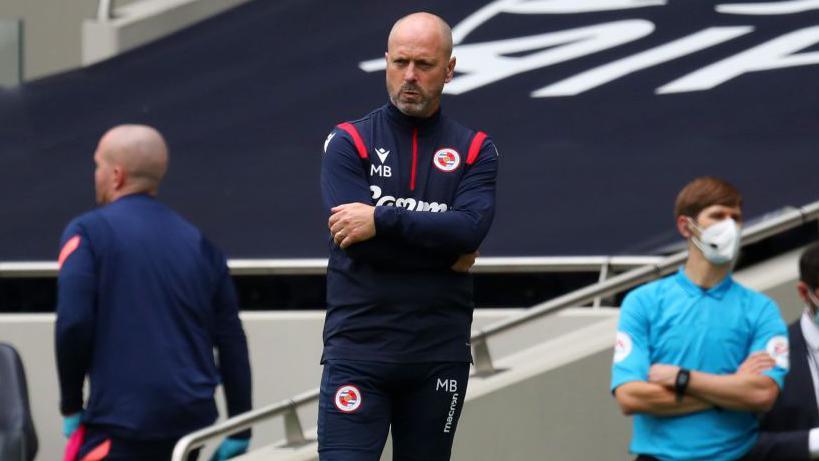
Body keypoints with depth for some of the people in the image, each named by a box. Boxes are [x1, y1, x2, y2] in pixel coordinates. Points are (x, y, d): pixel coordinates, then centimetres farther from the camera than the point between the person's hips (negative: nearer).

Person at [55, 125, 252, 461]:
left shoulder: (88, 233, -2)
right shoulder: (198, 242, 13)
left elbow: (74, 324, -13)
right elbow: (231, 339, 11)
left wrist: (71, 405, 0)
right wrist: (239, 432, 16)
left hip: (121, 422, -6)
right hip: (191, 420, 6)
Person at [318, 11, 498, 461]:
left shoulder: (474, 150, 9)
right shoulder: (348, 144, 4)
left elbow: (471, 226, -11)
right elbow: (350, 237, -11)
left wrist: (381, 218, -16)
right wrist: (445, 251, -7)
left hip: (439, 354, 2)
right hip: (357, 351, -2)